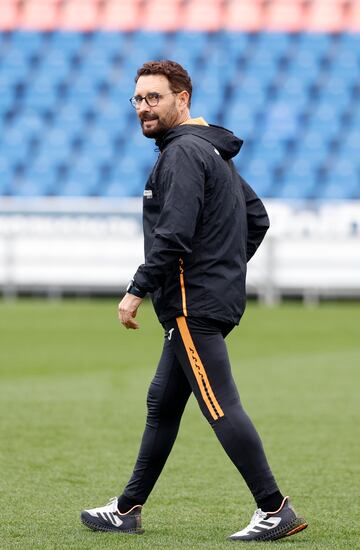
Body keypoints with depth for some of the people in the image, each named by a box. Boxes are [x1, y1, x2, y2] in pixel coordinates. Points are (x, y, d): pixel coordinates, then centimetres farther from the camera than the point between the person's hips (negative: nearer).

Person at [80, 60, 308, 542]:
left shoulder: (182, 153, -13)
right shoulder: (214, 150, 18)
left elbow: (174, 234, -23)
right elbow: (257, 218, 23)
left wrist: (137, 291, -17)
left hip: (193, 304, -11)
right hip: (217, 299, 11)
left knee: (220, 406, -12)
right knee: (162, 404, 14)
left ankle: (275, 510, -13)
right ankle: (127, 511, 20)